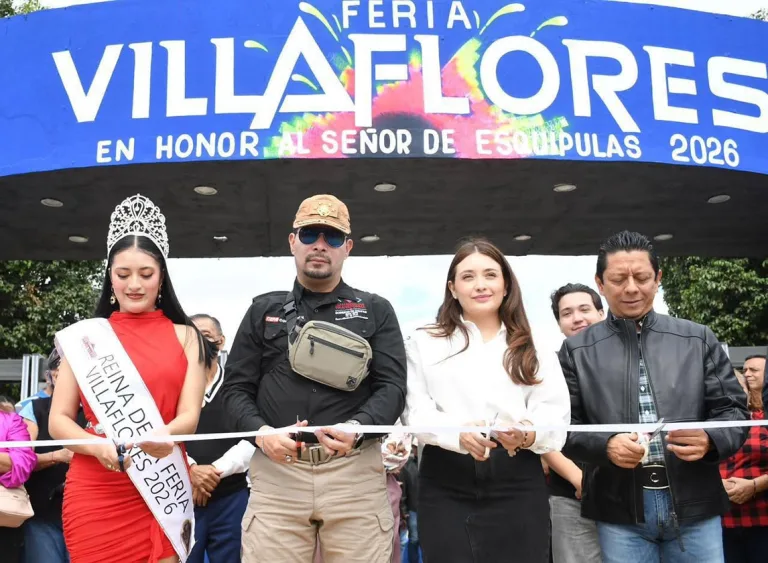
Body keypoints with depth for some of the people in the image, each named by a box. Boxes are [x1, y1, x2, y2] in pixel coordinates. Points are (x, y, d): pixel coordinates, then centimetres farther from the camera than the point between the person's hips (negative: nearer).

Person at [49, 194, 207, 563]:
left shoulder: (184, 336, 4)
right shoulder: (84, 335, 4)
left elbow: (189, 416, -3)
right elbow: (58, 420, 3)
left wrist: (162, 436, -25)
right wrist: (99, 446, -17)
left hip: (162, 489, 0)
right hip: (95, 492, 0)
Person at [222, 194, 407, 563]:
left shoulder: (375, 311, 11)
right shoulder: (264, 311, 14)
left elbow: (392, 386, 2)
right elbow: (236, 387, 11)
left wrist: (356, 428, -17)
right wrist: (261, 432, -9)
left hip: (355, 472, 0)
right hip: (277, 471, 1)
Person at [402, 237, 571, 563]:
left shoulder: (534, 351, 16)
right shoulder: (424, 344, 11)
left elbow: (554, 415, 3)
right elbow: (417, 412, 0)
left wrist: (529, 434, -20)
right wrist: (459, 432, -21)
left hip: (518, 486, 1)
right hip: (446, 486, -1)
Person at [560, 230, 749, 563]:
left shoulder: (698, 339, 7)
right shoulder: (577, 350, 3)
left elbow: (733, 411, 5)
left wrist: (709, 440, -16)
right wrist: (605, 446, -18)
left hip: (696, 507, 1)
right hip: (619, 513, -1)